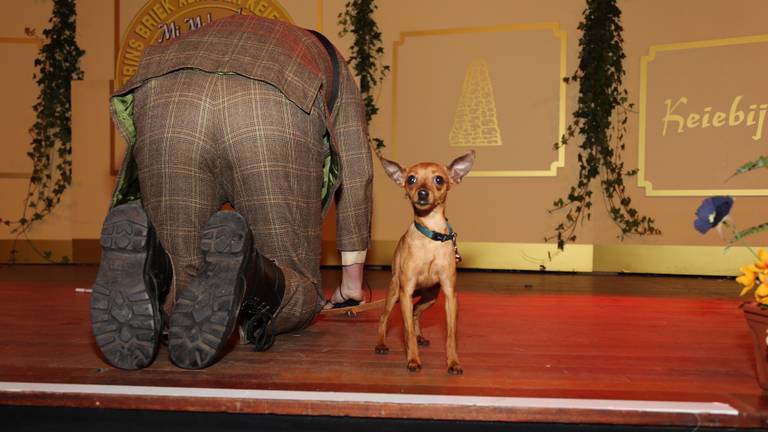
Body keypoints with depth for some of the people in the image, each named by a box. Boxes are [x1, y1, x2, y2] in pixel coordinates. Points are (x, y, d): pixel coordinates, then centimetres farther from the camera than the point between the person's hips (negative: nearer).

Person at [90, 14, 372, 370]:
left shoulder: (210, 36, 48)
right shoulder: (329, 62, 41)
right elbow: (355, 174, 36)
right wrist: (352, 283, 43)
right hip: (274, 118, -3)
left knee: (179, 286, 17)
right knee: (298, 295, 12)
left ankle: (149, 262, -18)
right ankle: (247, 272, -22)